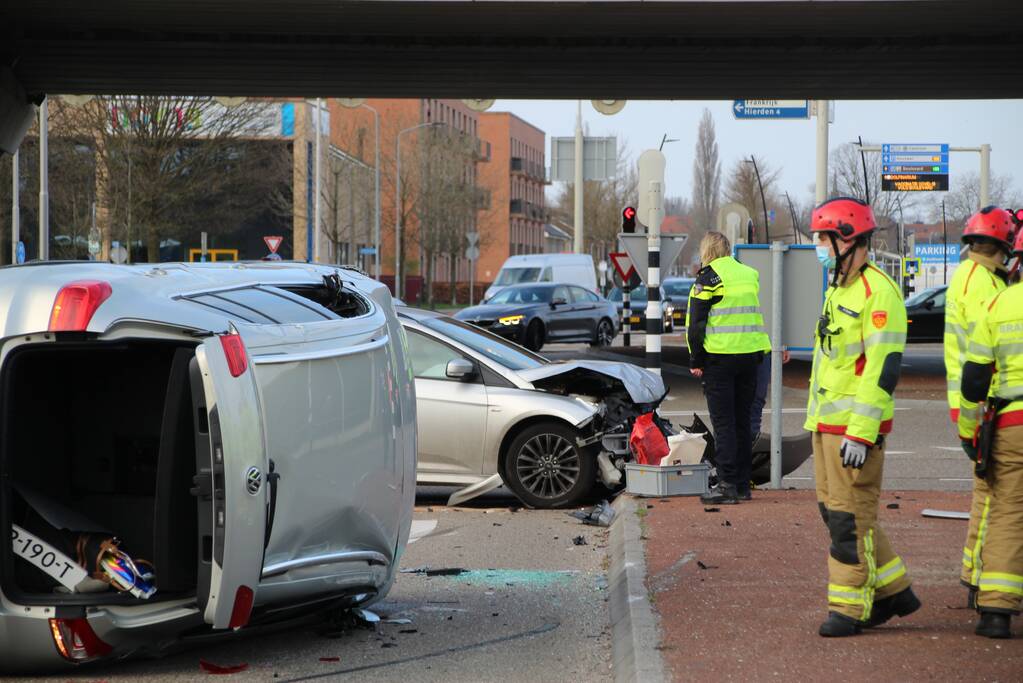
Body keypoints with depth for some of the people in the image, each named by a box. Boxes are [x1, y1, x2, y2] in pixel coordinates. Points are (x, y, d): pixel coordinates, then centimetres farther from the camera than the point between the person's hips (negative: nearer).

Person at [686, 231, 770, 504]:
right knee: (742, 420, 12)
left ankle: (727, 485, -6)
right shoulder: (750, 275, 13)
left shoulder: (708, 279, -6)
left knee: (723, 422, -3)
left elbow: (696, 324, -7)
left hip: (720, 357, -5)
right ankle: (742, 484, 14)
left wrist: (696, 361, -2)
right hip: (750, 356, 5)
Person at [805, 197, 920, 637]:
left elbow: (883, 367, -20)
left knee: (850, 517, -5)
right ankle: (894, 591, 23)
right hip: (825, 422, 10)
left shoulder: (877, 292, -14)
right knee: (834, 510, 13)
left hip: (855, 427, -10)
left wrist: (861, 433, -23)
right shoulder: (838, 289, 17)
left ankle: (850, 608, 3)